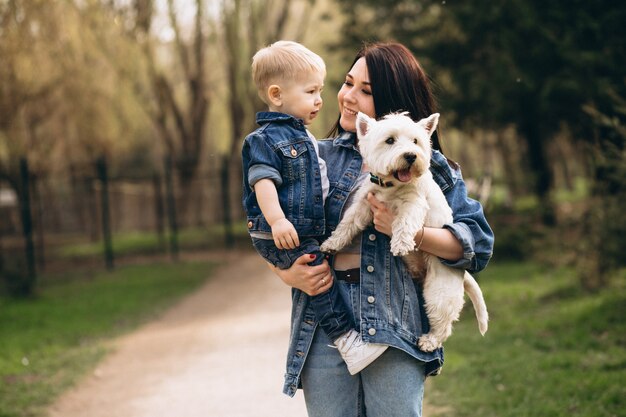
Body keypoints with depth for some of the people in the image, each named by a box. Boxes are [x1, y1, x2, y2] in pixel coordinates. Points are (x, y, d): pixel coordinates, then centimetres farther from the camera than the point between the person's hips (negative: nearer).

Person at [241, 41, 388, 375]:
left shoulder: (303, 137, 17)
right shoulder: (266, 139, -14)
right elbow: (262, 181, -24)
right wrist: (277, 220, -33)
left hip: (308, 231, 10)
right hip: (282, 237, -10)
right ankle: (345, 338, -14)